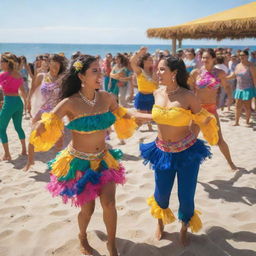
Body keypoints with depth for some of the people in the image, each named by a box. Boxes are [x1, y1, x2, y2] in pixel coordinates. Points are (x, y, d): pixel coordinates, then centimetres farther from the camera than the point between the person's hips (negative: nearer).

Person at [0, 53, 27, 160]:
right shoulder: (18, 74, 8)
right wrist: (26, 102, 27)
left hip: (9, 102, -7)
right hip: (18, 102, 7)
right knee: (18, 127, 20)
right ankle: (24, 150, 26)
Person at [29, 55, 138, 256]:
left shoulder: (107, 97, -6)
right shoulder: (70, 103, -19)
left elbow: (122, 117, 12)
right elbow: (43, 129, -17)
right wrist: (47, 125, -40)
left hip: (103, 159, 3)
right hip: (79, 163, -3)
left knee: (109, 203, -4)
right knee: (88, 209, 9)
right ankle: (83, 238, 43)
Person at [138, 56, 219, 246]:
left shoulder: (188, 96, -17)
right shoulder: (158, 93, -3)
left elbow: (202, 121, -8)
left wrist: (209, 120, -23)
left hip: (187, 152, -3)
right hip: (163, 151, 4)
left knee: (186, 196, 8)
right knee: (161, 194, 15)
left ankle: (184, 229, 40)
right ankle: (161, 223, 49)